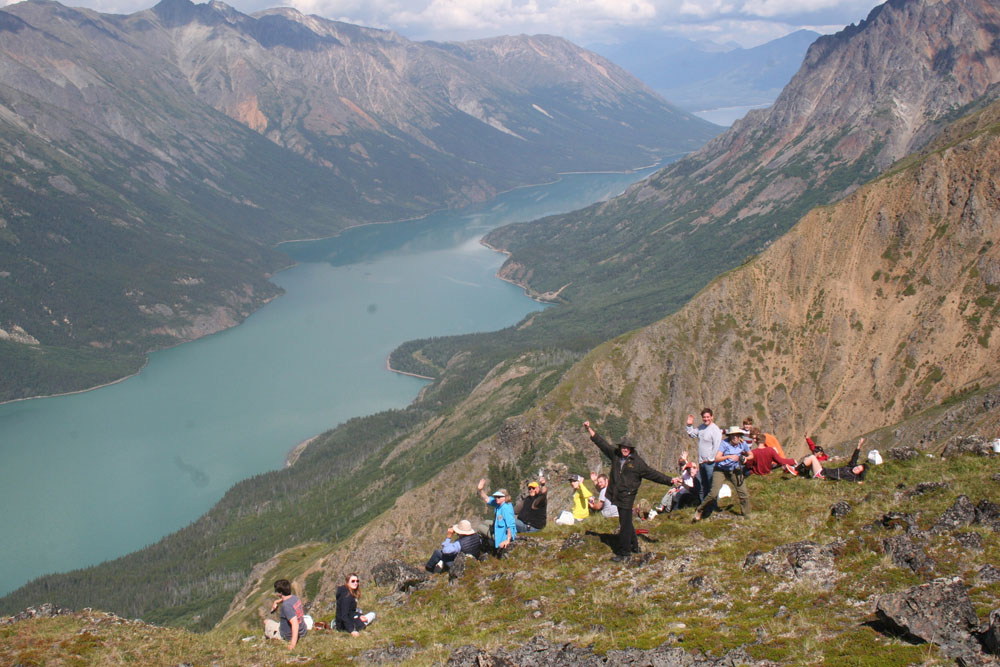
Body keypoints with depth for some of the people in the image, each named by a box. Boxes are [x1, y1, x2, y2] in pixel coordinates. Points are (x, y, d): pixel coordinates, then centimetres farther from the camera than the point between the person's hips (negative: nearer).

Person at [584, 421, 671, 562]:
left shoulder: (637, 462, -4)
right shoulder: (615, 454, 7)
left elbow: (653, 474, 0)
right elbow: (601, 443, 13)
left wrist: (670, 481, -5)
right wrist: (589, 429, 14)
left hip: (627, 496, -5)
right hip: (617, 495, 5)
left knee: (625, 524, -5)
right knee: (626, 522, 16)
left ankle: (623, 552, 0)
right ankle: (634, 546, 31)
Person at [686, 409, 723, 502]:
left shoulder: (715, 429, -15)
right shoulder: (701, 427, 10)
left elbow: (717, 446, -20)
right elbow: (692, 434, 27)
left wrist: (710, 459, -16)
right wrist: (689, 425, 11)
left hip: (710, 463, -9)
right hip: (701, 462, 9)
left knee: (711, 486, -4)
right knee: (701, 485, 18)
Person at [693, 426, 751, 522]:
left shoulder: (743, 443, -5)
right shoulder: (725, 443, -18)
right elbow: (717, 458, -22)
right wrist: (728, 457, -35)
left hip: (735, 471, 4)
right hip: (721, 470, -4)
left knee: (744, 494, -1)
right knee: (713, 494, -16)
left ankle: (747, 516, 18)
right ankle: (699, 511, 3)